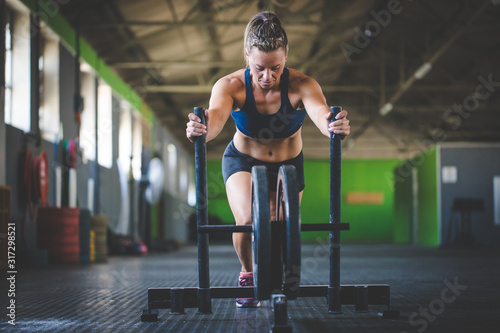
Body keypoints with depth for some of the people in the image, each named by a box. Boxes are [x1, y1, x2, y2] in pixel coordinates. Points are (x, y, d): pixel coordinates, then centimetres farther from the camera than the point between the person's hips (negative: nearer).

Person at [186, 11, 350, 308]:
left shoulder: (301, 85, -30)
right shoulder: (231, 86, -30)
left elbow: (319, 111, -51)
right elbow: (216, 114, -51)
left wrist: (332, 125, -75)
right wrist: (201, 129, -75)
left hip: (288, 164, 1)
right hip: (242, 160, -1)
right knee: (247, 220, -26)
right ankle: (247, 274, 6)